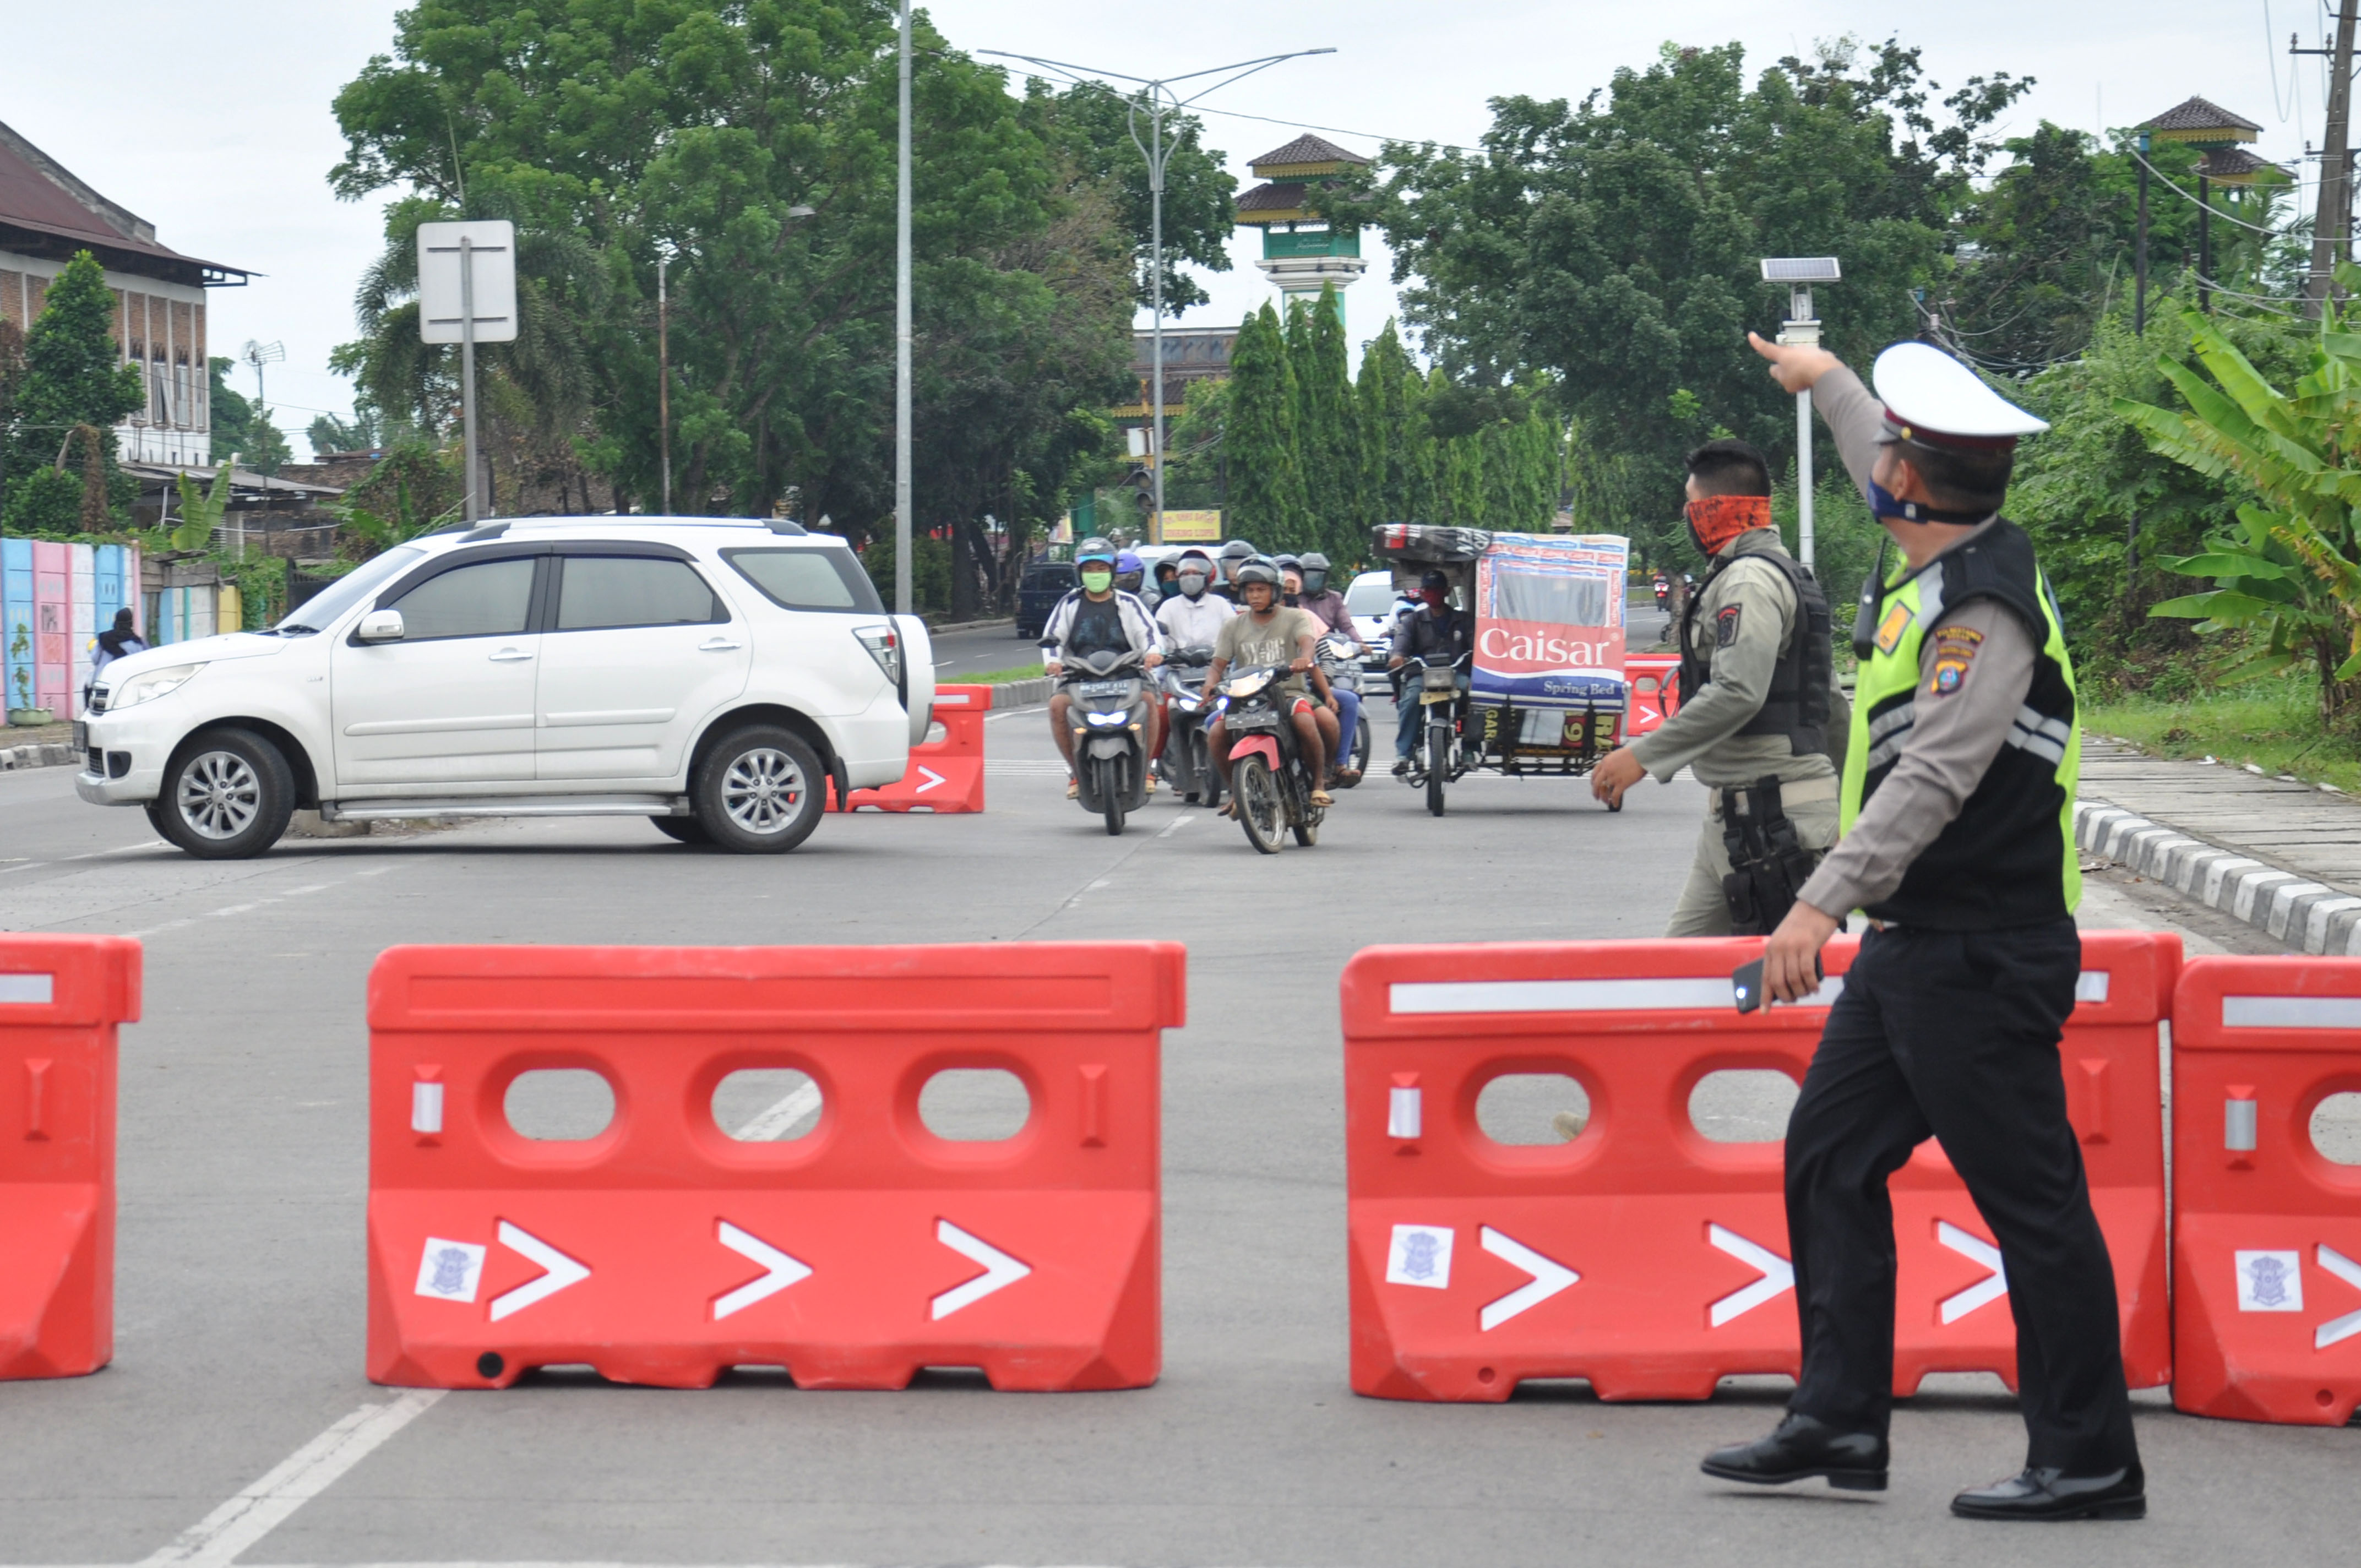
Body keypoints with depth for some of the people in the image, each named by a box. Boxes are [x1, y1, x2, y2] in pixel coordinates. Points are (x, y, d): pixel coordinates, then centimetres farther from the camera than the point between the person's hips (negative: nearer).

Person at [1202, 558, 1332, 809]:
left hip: (1289, 692, -3)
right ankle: (1237, 790, -1)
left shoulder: (1294, 618, 6)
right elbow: (1219, 664, 8)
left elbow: (1306, 641, -15)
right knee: (1215, 734, -23)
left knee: (1305, 722, -35)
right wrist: (1211, 683, -17)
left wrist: (1305, 658, -40)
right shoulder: (1233, 626, 13)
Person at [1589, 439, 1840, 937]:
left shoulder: (1750, 580, -13)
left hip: (1770, 815, -11)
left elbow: (1737, 694, -26)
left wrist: (1643, 756, -23)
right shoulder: (1786, 574, 20)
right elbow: (1830, 701, 23)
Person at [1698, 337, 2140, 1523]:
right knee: (1830, 1157, 11)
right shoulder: (1941, 568, 10)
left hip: (1981, 964, -10)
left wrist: (1822, 901, -35)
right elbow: (1885, 474, 33)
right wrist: (1824, 380, 48)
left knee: (2030, 1200, -6)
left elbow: (1933, 778, -29)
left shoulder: (1986, 610, -19)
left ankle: (2090, 1461, -1)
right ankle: (1839, 1422, 15)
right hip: (1908, 951, 10)